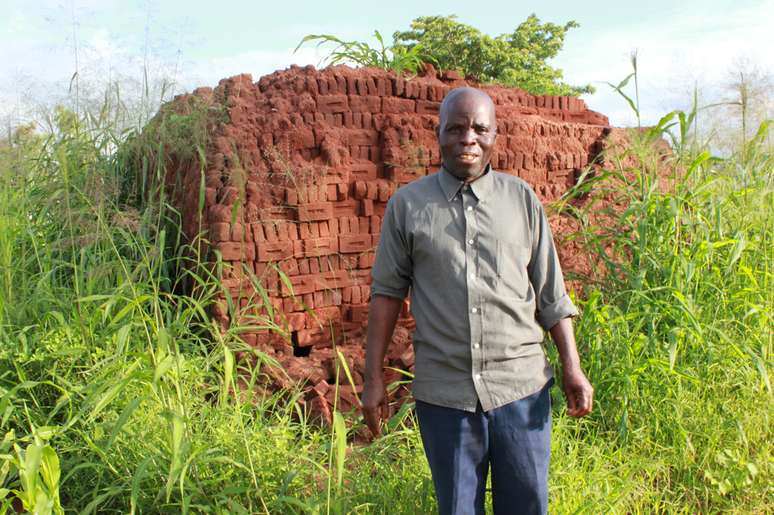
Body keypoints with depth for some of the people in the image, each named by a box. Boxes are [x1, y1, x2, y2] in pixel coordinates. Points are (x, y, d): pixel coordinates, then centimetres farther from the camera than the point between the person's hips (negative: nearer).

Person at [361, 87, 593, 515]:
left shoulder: (521, 199, 4)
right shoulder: (407, 205, 1)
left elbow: (550, 293, 6)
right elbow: (387, 291, 3)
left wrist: (572, 366, 1)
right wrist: (373, 376, 1)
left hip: (521, 387, 1)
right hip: (443, 394, 0)